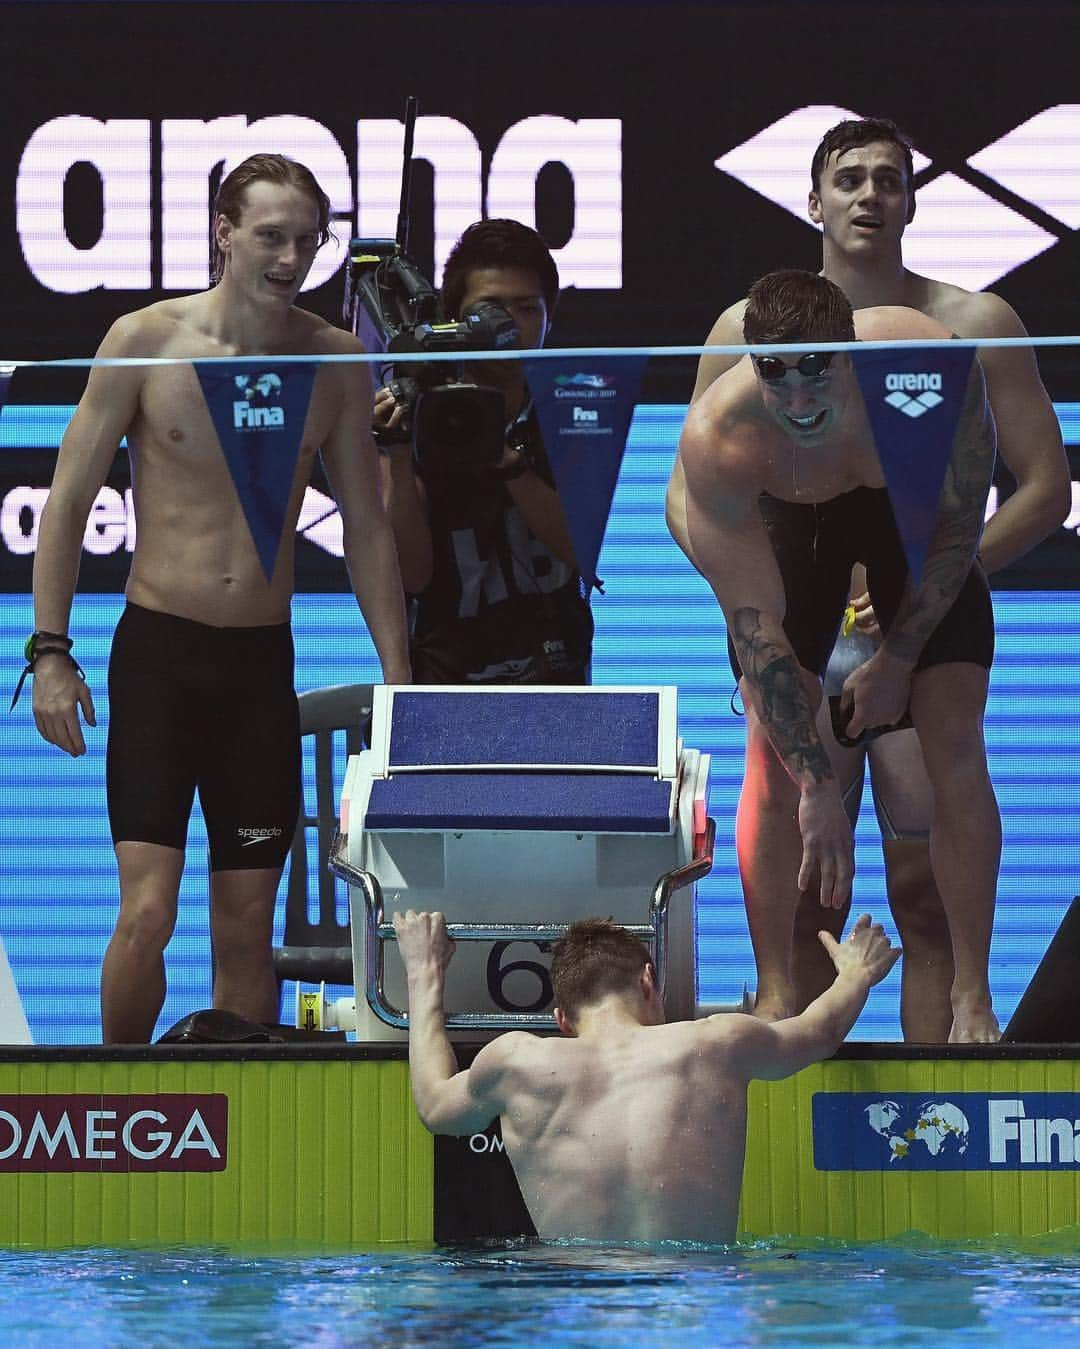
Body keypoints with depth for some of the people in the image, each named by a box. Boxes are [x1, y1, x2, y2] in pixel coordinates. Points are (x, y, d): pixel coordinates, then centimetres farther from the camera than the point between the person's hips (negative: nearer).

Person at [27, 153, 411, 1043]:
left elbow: (366, 526, 10)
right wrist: (50, 651, -7)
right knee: (148, 915, -12)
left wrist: (397, 671, 5)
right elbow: (69, 502, -1)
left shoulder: (336, 362, 4)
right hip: (158, 647, -3)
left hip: (263, 659, 3)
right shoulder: (146, 341, -5)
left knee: (248, 926, 5)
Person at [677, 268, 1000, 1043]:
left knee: (957, 744, -10)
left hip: (914, 510, 0)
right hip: (787, 519, 0)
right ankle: (776, 996, 0)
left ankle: (974, 998, -1)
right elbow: (754, 627, -33)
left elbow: (959, 530, -18)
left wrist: (899, 660, -15)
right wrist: (818, 785, -37)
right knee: (774, 753, -11)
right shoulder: (718, 438, -38)